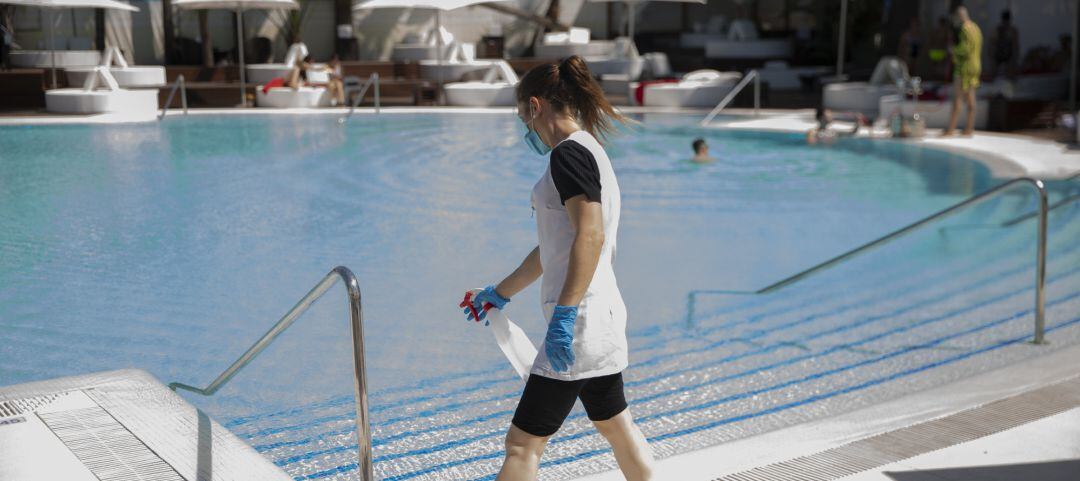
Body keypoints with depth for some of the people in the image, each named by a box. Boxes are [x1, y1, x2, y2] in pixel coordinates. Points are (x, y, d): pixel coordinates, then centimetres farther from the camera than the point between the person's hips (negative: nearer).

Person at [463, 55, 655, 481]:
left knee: (523, 443, -5)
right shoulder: (589, 151, 18)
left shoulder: (569, 153, -13)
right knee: (616, 427, 22)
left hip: (580, 322, -10)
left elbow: (590, 237, -25)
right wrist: (501, 294, 32)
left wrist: (564, 314, -26)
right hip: (601, 318, 10)